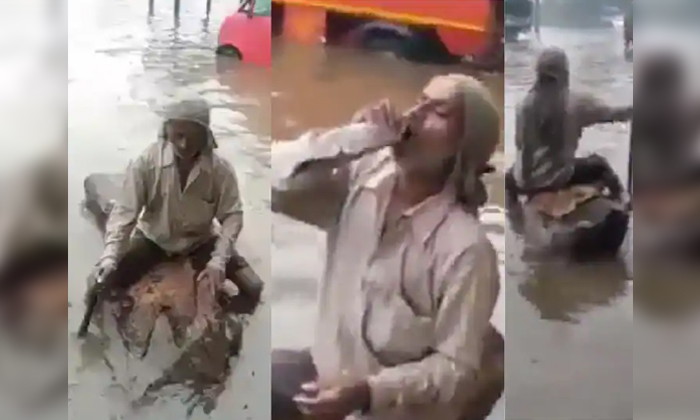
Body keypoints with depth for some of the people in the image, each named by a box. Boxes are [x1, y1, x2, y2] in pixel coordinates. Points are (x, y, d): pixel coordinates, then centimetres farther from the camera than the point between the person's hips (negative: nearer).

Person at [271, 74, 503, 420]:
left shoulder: (465, 247, -23)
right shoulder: (362, 176, -7)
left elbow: (455, 368, -18)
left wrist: (367, 392, -28)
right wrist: (351, 137, -24)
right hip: (328, 369, 6)